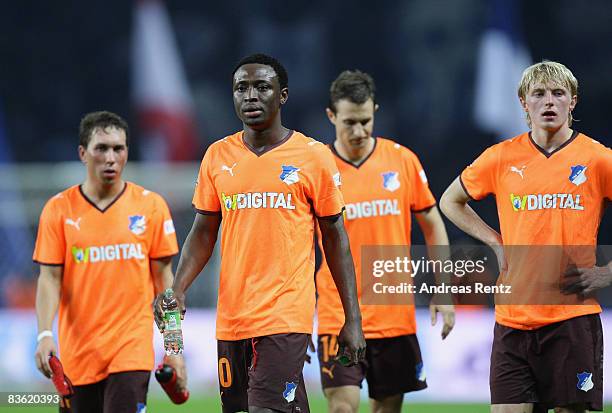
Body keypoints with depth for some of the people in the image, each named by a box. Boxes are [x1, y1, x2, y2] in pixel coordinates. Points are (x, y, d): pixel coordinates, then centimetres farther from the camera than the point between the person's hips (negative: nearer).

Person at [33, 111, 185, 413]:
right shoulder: (59, 209, 2)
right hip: (78, 351, 1)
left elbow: (164, 278, 5)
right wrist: (45, 335, -16)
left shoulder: (151, 206, 2)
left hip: (132, 344, -1)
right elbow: (50, 278, -1)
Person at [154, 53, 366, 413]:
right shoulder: (218, 155, 9)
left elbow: (335, 237, 3)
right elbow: (203, 233, 14)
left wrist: (353, 318, 0)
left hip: (286, 316, -5)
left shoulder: (313, 156, -1)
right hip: (231, 317, 5)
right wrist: (178, 289, -3)